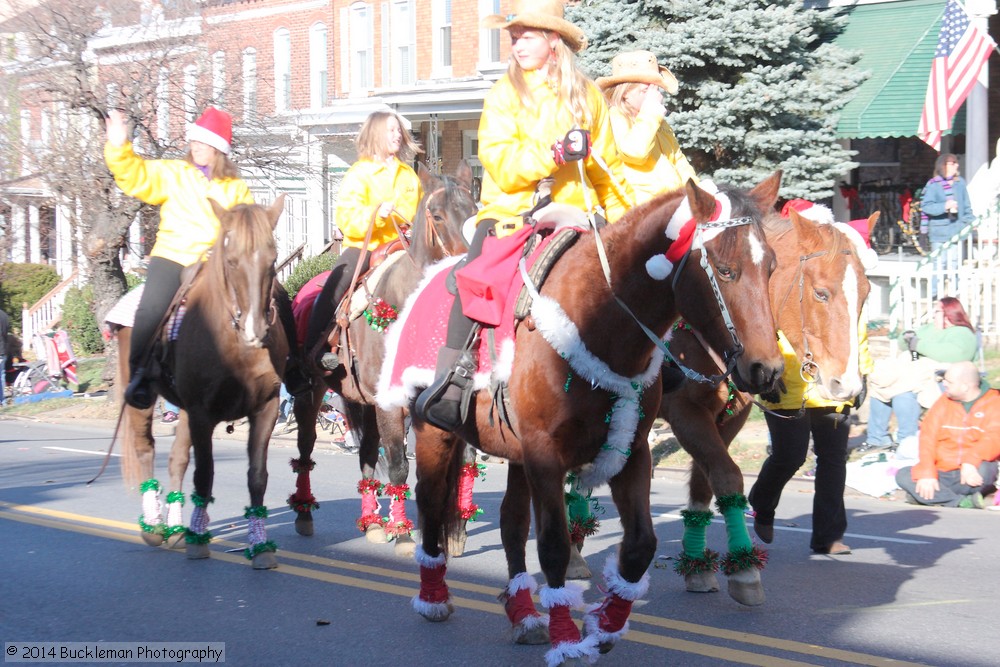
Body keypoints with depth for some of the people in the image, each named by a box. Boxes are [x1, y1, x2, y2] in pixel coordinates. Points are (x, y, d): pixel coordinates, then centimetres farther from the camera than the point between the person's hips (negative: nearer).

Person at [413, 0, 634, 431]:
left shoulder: (586, 95, 10)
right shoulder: (504, 95, 6)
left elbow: (606, 167, 14)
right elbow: (501, 163, -8)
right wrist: (554, 153, -22)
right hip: (508, 212, -1)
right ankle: (450, 386, -22)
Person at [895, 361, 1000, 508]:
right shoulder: (944, 402, 10)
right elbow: (928, 436, -2)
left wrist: (970, 462, -36)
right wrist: (926, 473, -17)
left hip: (970, 473, -4)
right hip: (942, 472, 4)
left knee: (983, 469, -37)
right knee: (902, 475, -19)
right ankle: (961, 502, -29)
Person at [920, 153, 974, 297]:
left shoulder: (960, 182, 10)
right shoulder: (933, 185, -5)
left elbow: (966, 205, 16)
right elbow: (926, 206, -12)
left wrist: (970, 220, 8)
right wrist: (945, 206, -21)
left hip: (957, 230, 5)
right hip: (939, 230, -5)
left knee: (955, 262, 7)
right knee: (939, 263, -8)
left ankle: (954, 290, 15)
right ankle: (933, 292, -1)